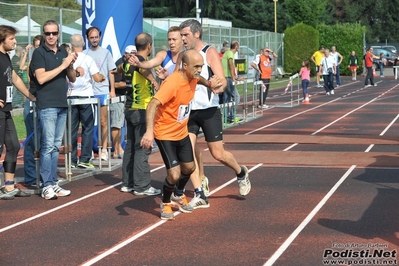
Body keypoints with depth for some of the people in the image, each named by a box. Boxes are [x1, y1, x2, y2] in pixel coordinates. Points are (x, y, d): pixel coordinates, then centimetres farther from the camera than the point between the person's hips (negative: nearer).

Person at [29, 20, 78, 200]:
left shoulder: (63, 52, 13)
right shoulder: (39, 53, -5)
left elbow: (72, 78, 16)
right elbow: (41, 78, -18)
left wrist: (71, 65, -4)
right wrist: (62, 65, -16)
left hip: (62, 105, 7)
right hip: (47, 105, -6)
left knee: (56, 146, 9)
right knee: (48, 146, -9)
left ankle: (53, 183, 13)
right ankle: (47, 186, -7)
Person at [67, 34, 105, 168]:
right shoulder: (88, 59, -7)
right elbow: (97, 78, -10)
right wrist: (102, 76, 12)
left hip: (71, 96, 3)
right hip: (86, 96, -3)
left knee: (71, 129, 6)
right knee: (87, 128, 3)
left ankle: (72, 160, 8)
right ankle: (84, 159, -1)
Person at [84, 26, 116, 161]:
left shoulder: (105, 53, 7)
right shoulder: (84, 54, 7)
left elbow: (111, 72, 7)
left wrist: (112, 90, 1)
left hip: (103, 92, 0)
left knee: (103, 122, 0)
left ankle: (104, 149, 6)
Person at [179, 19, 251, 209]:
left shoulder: (209, 53, -7)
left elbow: (222, 81, -15)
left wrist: (217, 87, -37)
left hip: (208, 111, -5)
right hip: (188, 111, 5)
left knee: (218, 154, -1)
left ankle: (241, 173, 29)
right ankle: (200, 195, 1)